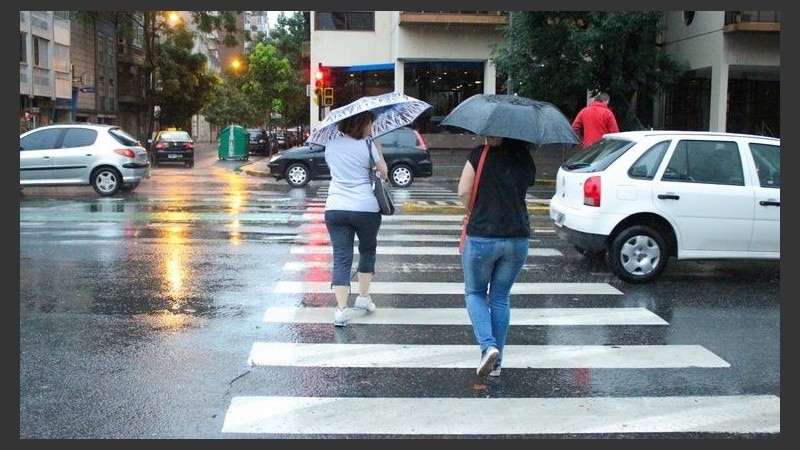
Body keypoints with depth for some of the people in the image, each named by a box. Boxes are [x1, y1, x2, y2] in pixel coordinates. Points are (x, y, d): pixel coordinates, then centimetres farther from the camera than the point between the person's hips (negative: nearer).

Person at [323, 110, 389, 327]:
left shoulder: (330, 145, 5)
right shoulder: (368, 145, -9)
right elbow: (384, 173, -2)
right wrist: (378, 149, 9)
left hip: (335, 209, 3)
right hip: (366, 208, -3)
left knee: (341, 258, 2)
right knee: (368, 250, 22)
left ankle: (341, 309, -7)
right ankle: (363, 297, 28)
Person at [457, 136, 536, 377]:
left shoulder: (480, 155, -9)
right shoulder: (527, 163, 5)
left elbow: (463, 192, -11)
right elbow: (520, 192, 12)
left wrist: (477, 210, 6)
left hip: (481, 237, -4)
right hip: (518, 239, 4)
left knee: (474, 293, 15)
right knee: (501, 298, 15)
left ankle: (488, 345, -7)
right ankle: (496, 363, 17)